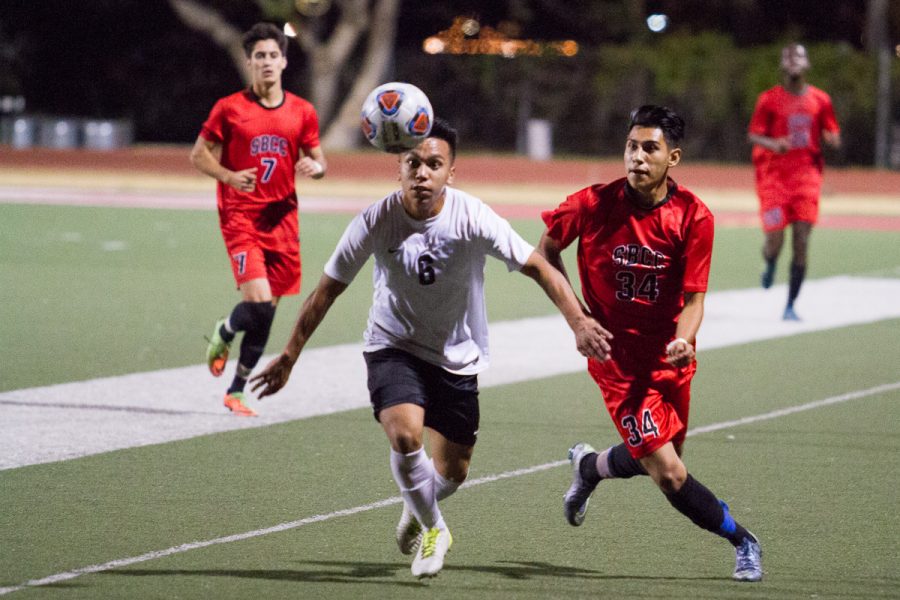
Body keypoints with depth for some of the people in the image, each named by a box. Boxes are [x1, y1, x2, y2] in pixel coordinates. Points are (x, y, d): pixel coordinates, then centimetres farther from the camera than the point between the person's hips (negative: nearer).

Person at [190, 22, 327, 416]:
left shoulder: (302, 113, 6)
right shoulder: (229, 109, -2)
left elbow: (317, 160, 15)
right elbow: (198, 155, 2)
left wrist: (316, 167, -10)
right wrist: (229, 176, -16)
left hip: (282, 220, 4)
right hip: (241, 217, -4)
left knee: (266, 312, 4)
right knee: (258, 301, -19)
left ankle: (237, 391, 17)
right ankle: (223, 334, 14)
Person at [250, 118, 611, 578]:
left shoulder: (473, 219, -21)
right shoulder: (376, 221, -19)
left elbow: (537, 267, -15)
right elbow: (327, 289, -7)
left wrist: (579, 322, -28)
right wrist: (289, 355, -4)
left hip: (458, 357, 1)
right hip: (394, 346, -1)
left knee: (452, 473, 8)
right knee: (405, 434, -27)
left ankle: (416, 509, 45)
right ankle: (433, 530, 0)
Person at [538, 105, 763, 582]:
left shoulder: (693, 217, -12)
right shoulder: (593, 204, -15)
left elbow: (693, 297, -10)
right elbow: (545, 251, 3)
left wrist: (683, 341, -31)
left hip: (670, 357, 3)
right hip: (618, 358, -3)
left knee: (657, 457, 19)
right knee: (668, 473, -12)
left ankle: (588, 465, 52)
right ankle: (741, 541, 10)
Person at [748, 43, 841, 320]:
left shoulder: (820, 100, 7)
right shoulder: (769, 99, 0)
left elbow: (833, 137, 13)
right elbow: (753, 135, -3)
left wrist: (832, 139, -12)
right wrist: (773, 144, -24)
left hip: (806, 173, 2)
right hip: (774, 175, -2)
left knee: (801, 243, -7)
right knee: (775, 240, -9)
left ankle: (791, 306, 2)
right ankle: (770, 265, 30)